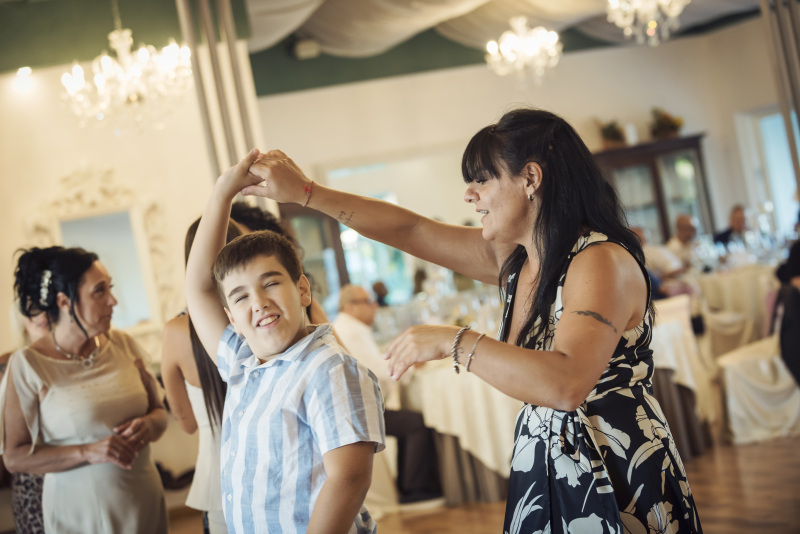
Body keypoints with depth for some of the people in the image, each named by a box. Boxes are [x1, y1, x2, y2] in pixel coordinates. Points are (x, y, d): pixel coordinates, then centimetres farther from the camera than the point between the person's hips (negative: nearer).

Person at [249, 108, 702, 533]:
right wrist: (305, 192, 9)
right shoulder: (513, 258, 4)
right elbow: (411, 230, 9)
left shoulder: (603, 262, -21)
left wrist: (451, 342, -29)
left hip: (621, 482, -7)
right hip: (546, 473, 8)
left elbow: (567, 384, -35)